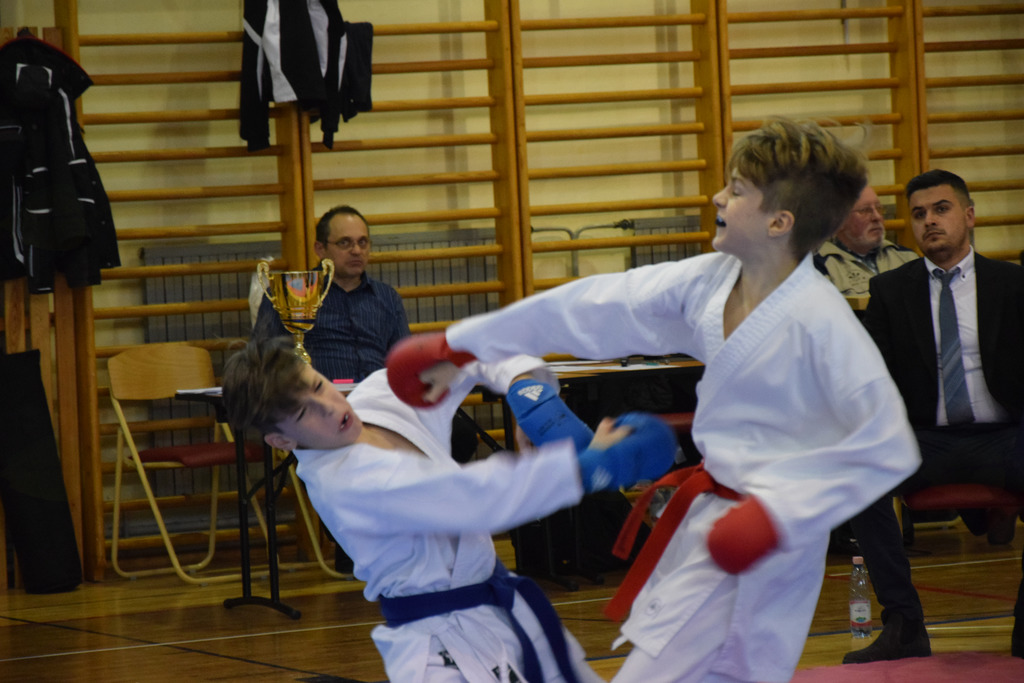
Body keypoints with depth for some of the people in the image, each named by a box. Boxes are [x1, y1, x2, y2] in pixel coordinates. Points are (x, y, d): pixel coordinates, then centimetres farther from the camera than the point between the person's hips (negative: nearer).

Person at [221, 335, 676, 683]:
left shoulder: (379, 394, -3)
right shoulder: (344, 483, -26)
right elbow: (478, 496, -33)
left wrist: (528, 386, -10)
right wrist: (589, 465, -33)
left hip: (499, 608, 9)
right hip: (446, 645, -9)